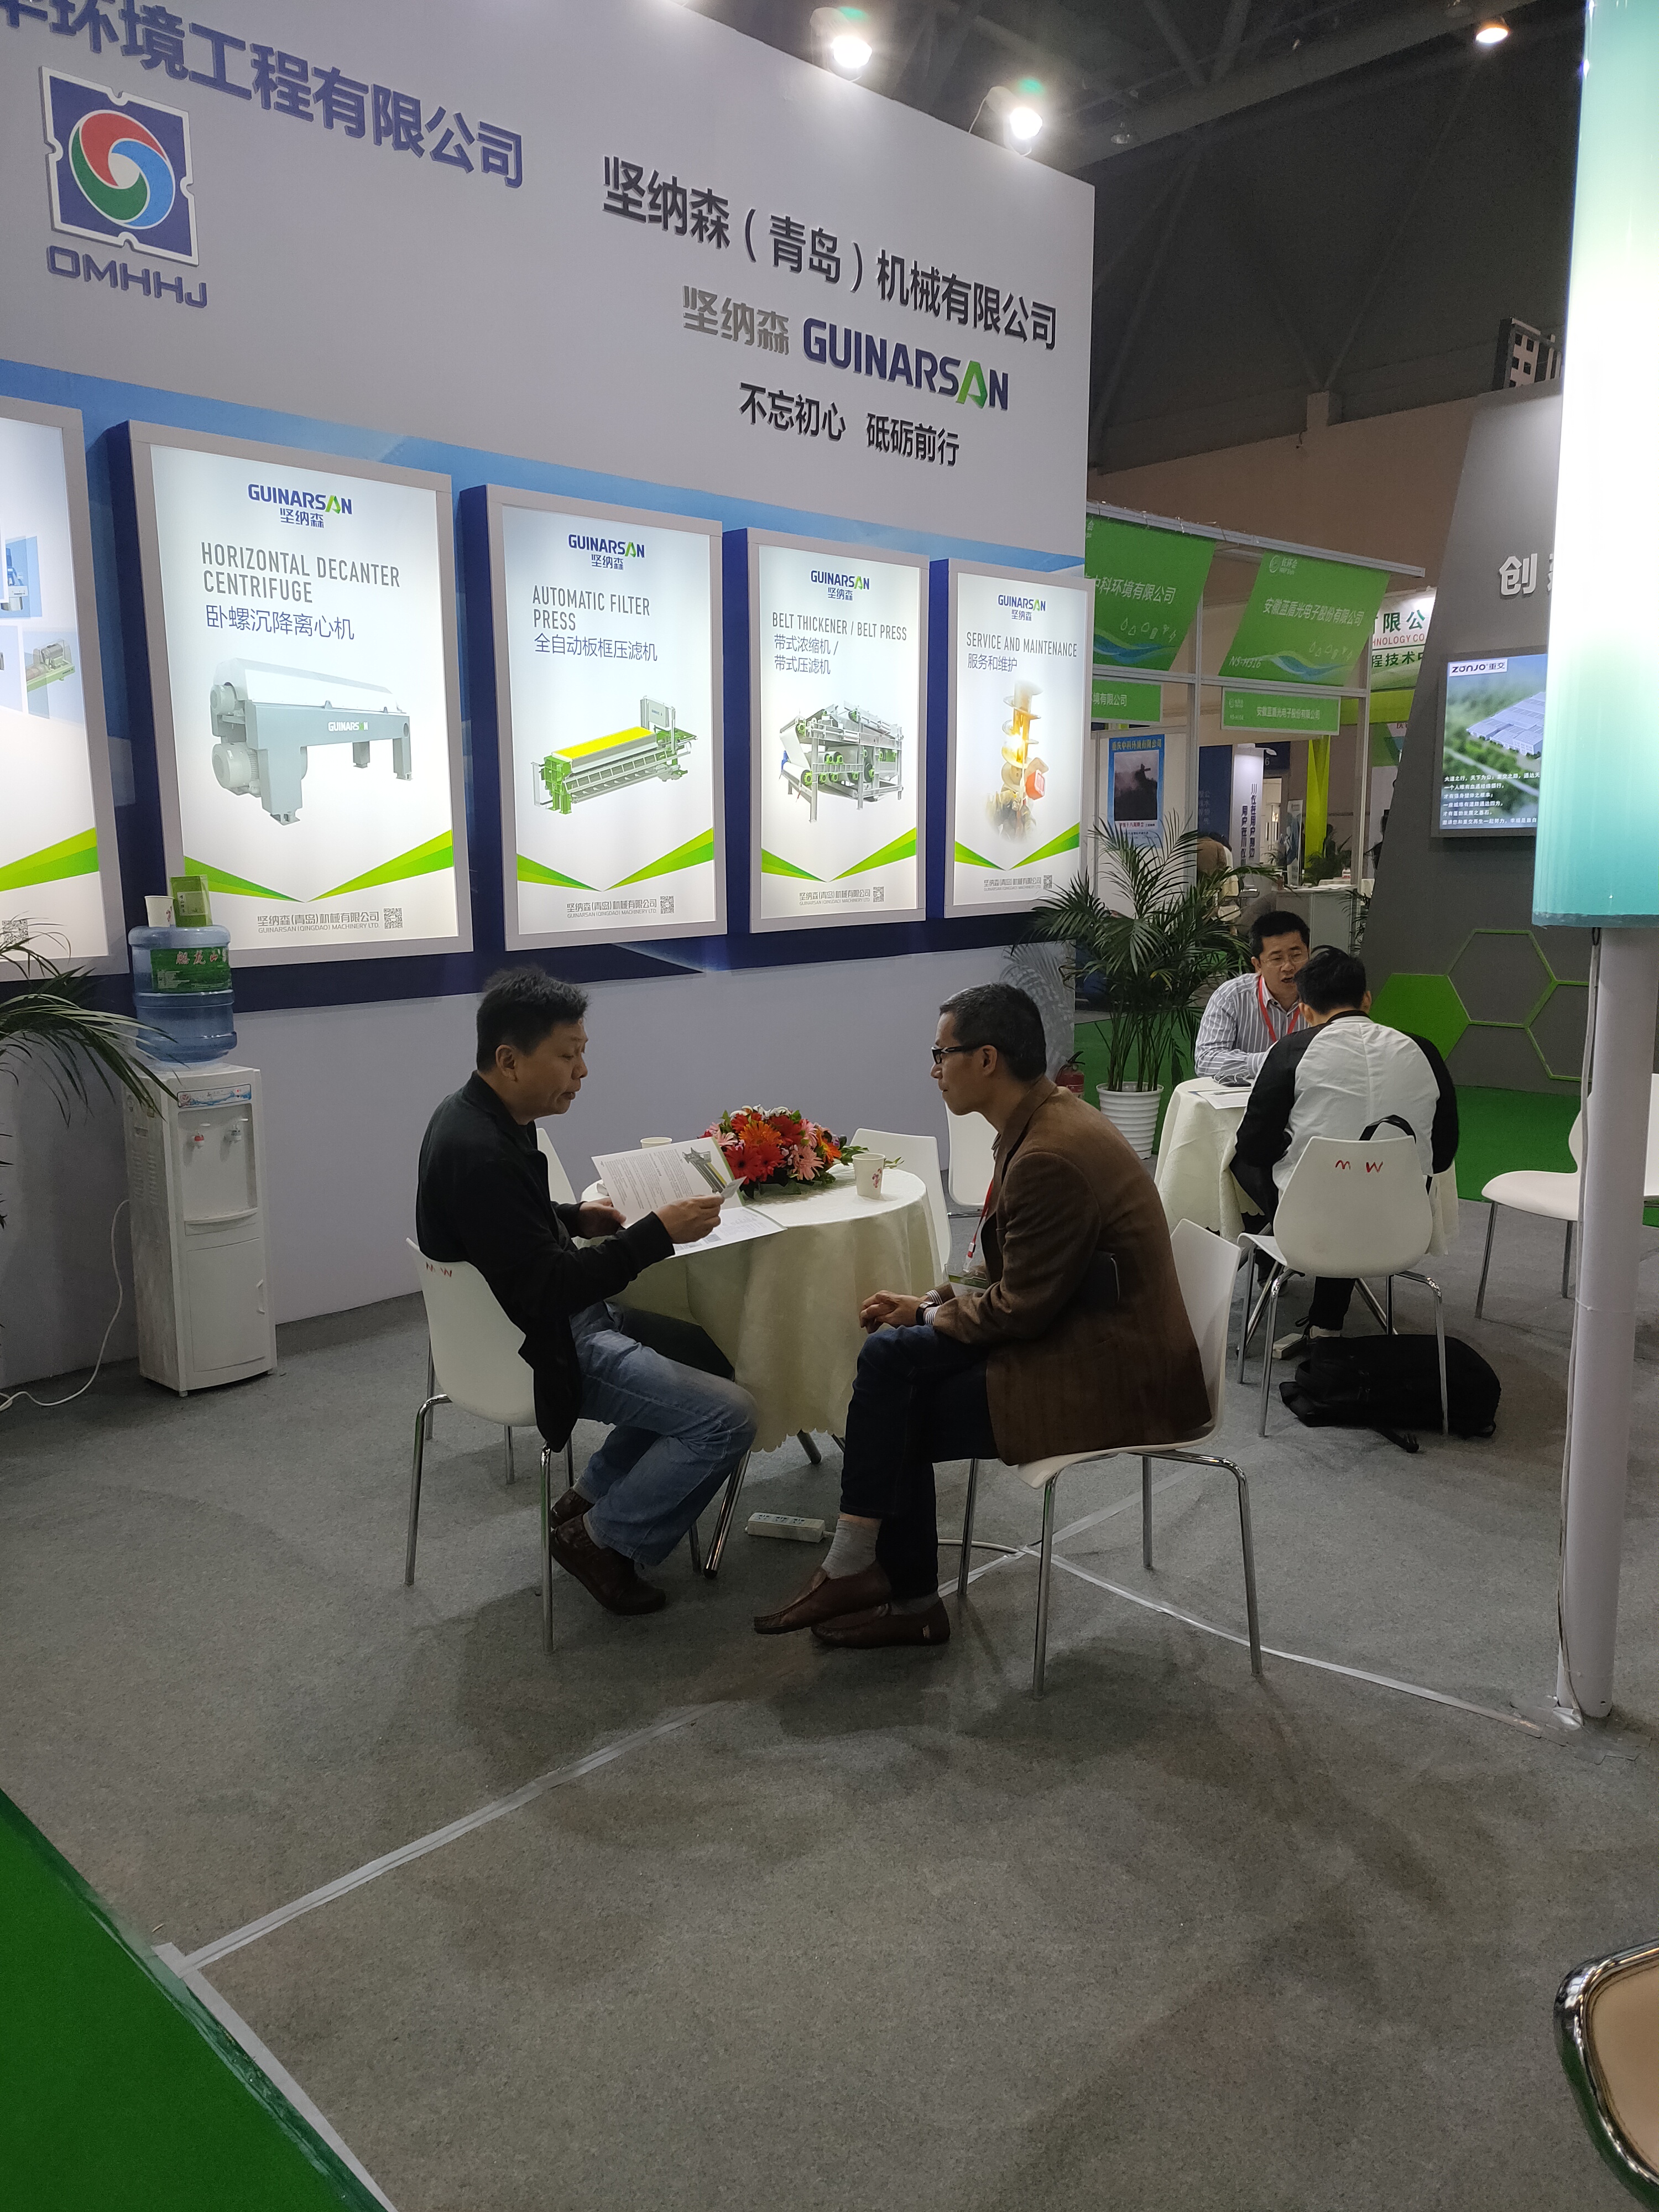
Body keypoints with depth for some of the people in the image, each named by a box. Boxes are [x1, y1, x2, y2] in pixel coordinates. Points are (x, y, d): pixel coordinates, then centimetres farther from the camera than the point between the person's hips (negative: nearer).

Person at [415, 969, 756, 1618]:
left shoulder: (480, 1115, 3)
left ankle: (589, 1498, 23)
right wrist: (657, 1233, -26)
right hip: (532, 1351, -10)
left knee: (708, 1356, 21)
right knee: (727, 1415, -14)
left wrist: (574, 1219, 5)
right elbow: (550, 1289, -29)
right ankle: (603, 1540, 4)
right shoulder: (479, 1153, -28)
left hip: (528, 1317, 11)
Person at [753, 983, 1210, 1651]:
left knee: (901, 1416, -7)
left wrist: (934, 1312, -3)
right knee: (891, 1355, 1)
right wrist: (929, 1304, 6)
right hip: (1077, 1334, 9)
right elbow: (1017, 1278, 15)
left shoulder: (1051, 1157, -25)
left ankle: (909, 1600, 13)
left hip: (1109, 1378, -9)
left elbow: (1020, 1307, -20)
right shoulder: (1048, 1119, 7)